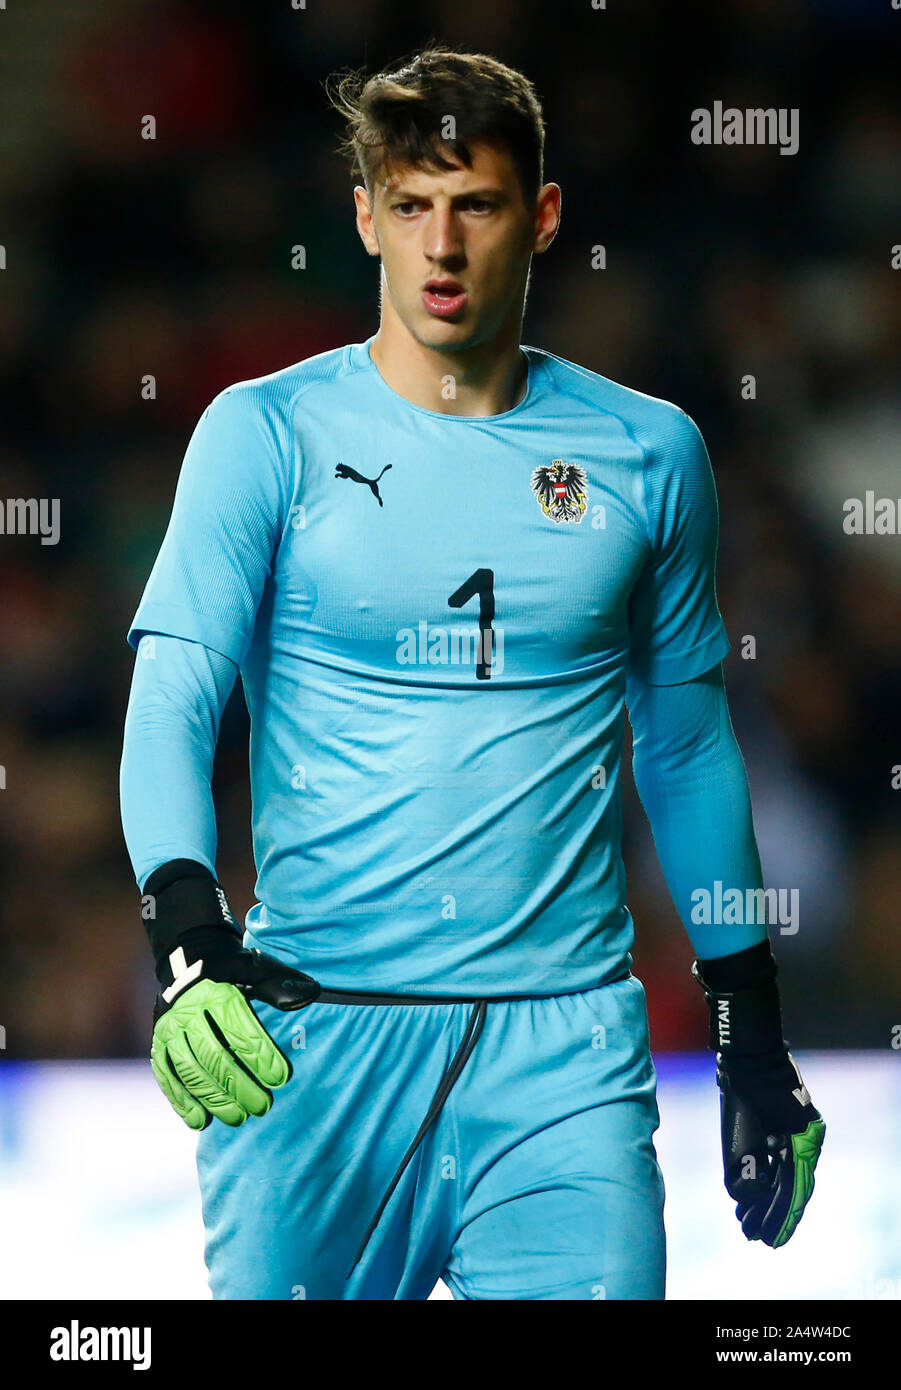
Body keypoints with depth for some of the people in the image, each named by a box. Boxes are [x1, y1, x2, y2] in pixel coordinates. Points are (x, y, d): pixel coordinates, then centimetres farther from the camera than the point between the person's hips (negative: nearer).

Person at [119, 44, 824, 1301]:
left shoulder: (648, 454, 8)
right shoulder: (266, 434, 1)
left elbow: (687, 743, 17)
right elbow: (171, 701, -7)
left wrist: (753, 1036, 16)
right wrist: (189, 926, -25)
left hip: (564, 1044, 1)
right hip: (314, 1025, -1)